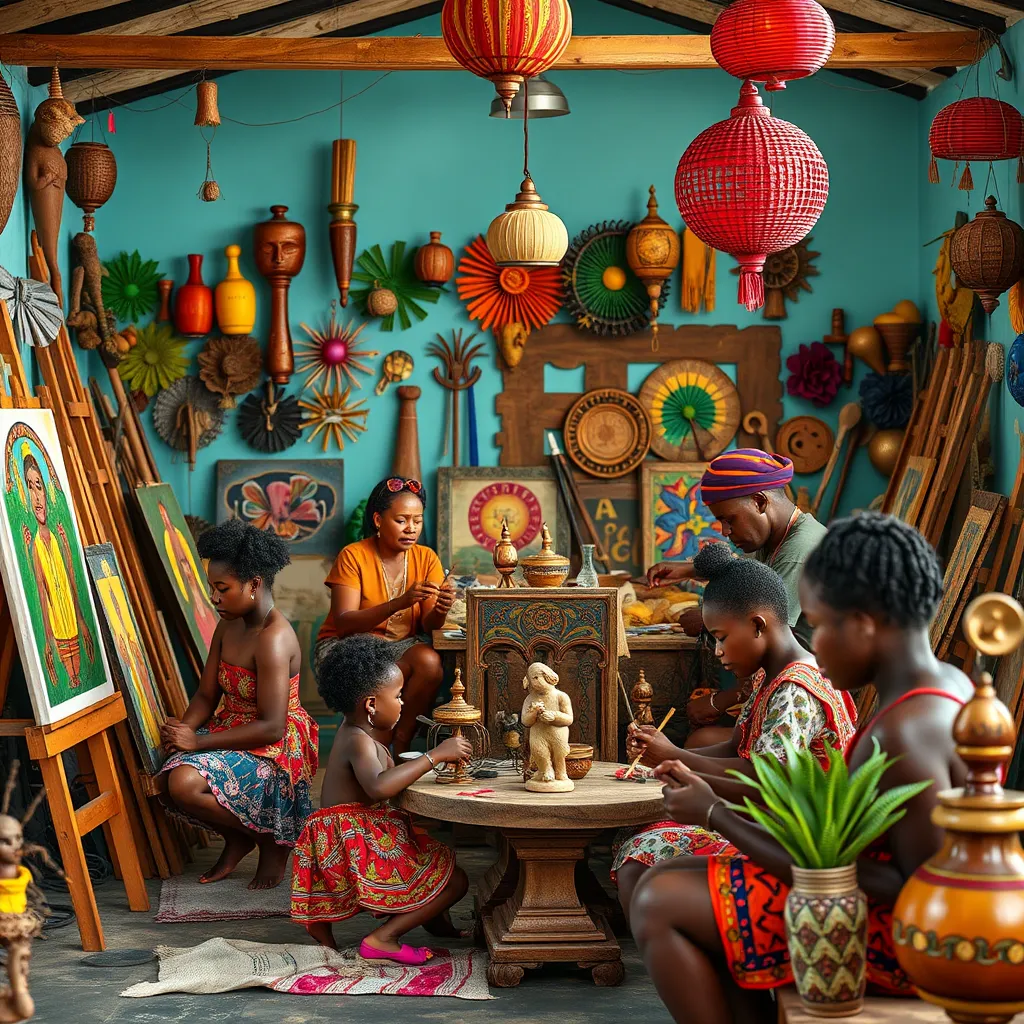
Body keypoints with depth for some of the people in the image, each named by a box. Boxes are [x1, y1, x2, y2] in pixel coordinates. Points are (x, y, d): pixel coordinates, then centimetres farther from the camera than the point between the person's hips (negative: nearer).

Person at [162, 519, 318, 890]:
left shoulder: (273, 639, -22)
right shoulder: (229, 626, 6)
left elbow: (272, 727, -26)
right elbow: (207, 695, 9)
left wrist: (198, 741, -24)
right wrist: (184, 729, -14)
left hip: (277, 749, -8)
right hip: (232, 731, 8)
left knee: (185, 783, -29)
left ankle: (271, 839, -3)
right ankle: (237, 840, 9)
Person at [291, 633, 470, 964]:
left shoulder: (357, 732, 11)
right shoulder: (358, 741, -19)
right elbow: (379, 786, -38)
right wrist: (435, 755, -35)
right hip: (357, 846, -10)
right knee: (455, 881, -11)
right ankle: (383, 938, -15)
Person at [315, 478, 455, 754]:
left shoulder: (426, 558, 2)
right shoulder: (353, 556, -11)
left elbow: (428, 625, -4)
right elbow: (343, 623, -20)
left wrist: (440, 610, -29)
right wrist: (399, 603, -33)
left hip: (402, 645, 4)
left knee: (429, 660, -30)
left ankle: (402, 742, -15)